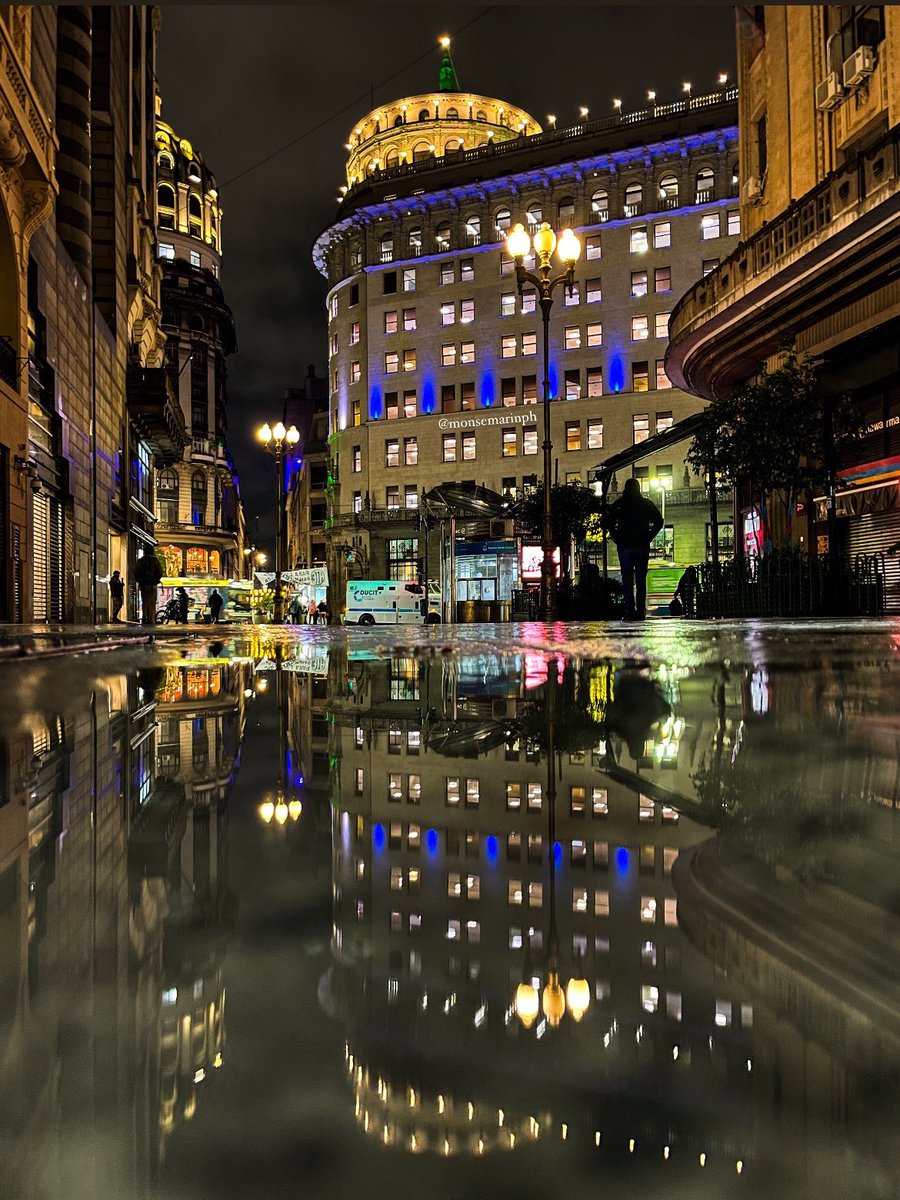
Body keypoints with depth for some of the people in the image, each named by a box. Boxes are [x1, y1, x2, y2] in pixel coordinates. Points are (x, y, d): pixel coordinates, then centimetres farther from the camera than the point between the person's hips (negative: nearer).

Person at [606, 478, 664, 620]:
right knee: (641, 580, 5)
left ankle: (630, 610, -8)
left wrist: (617, 538, 2)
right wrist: (649, 537, 4)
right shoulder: (646, 504, 6)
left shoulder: (618, 504, 3)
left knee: (627, 580, 1)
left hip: (624, 546, -1)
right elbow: (658, 521, 0)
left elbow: (609, 523, -3)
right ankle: (640, 611, 0)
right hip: (642, 546, 1)